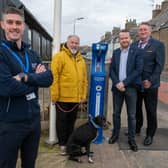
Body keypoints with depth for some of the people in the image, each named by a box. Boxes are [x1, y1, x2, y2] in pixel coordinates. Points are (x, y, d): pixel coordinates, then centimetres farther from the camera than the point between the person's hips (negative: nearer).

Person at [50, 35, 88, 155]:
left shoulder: (81, 59, 12)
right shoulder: (59, 56, -7)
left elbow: (84, 79, 12)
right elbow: (54, 77, -12)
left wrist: (83, 95, 8)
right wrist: (55, 95, -15)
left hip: (76, 98, 5)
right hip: (62, 97, -5)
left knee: (71, 121, 17)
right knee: (62, 121, 8)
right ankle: (62, 144, 22)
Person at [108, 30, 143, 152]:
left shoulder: (136, 52, -2)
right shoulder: (115, 52, 10)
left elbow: (138, 70, -10)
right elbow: (111, 70, 5)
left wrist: (124, 83, -15)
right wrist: (117, 83, -10)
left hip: (131, 87, -3)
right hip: (117, 87, 3)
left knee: (131, 115, 3)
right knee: (116, 113, 12)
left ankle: (131, 139, 14)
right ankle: (115, 134, 28)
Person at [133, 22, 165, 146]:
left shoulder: (158, 45, -4)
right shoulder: (134, 45, 8)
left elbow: (159, 65, -10)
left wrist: (150, 81, -17)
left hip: (149, 84, -4)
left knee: (151, 111, 7)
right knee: (136, 108, 15)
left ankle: (150, 135, 22)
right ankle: (137, 129, 34)